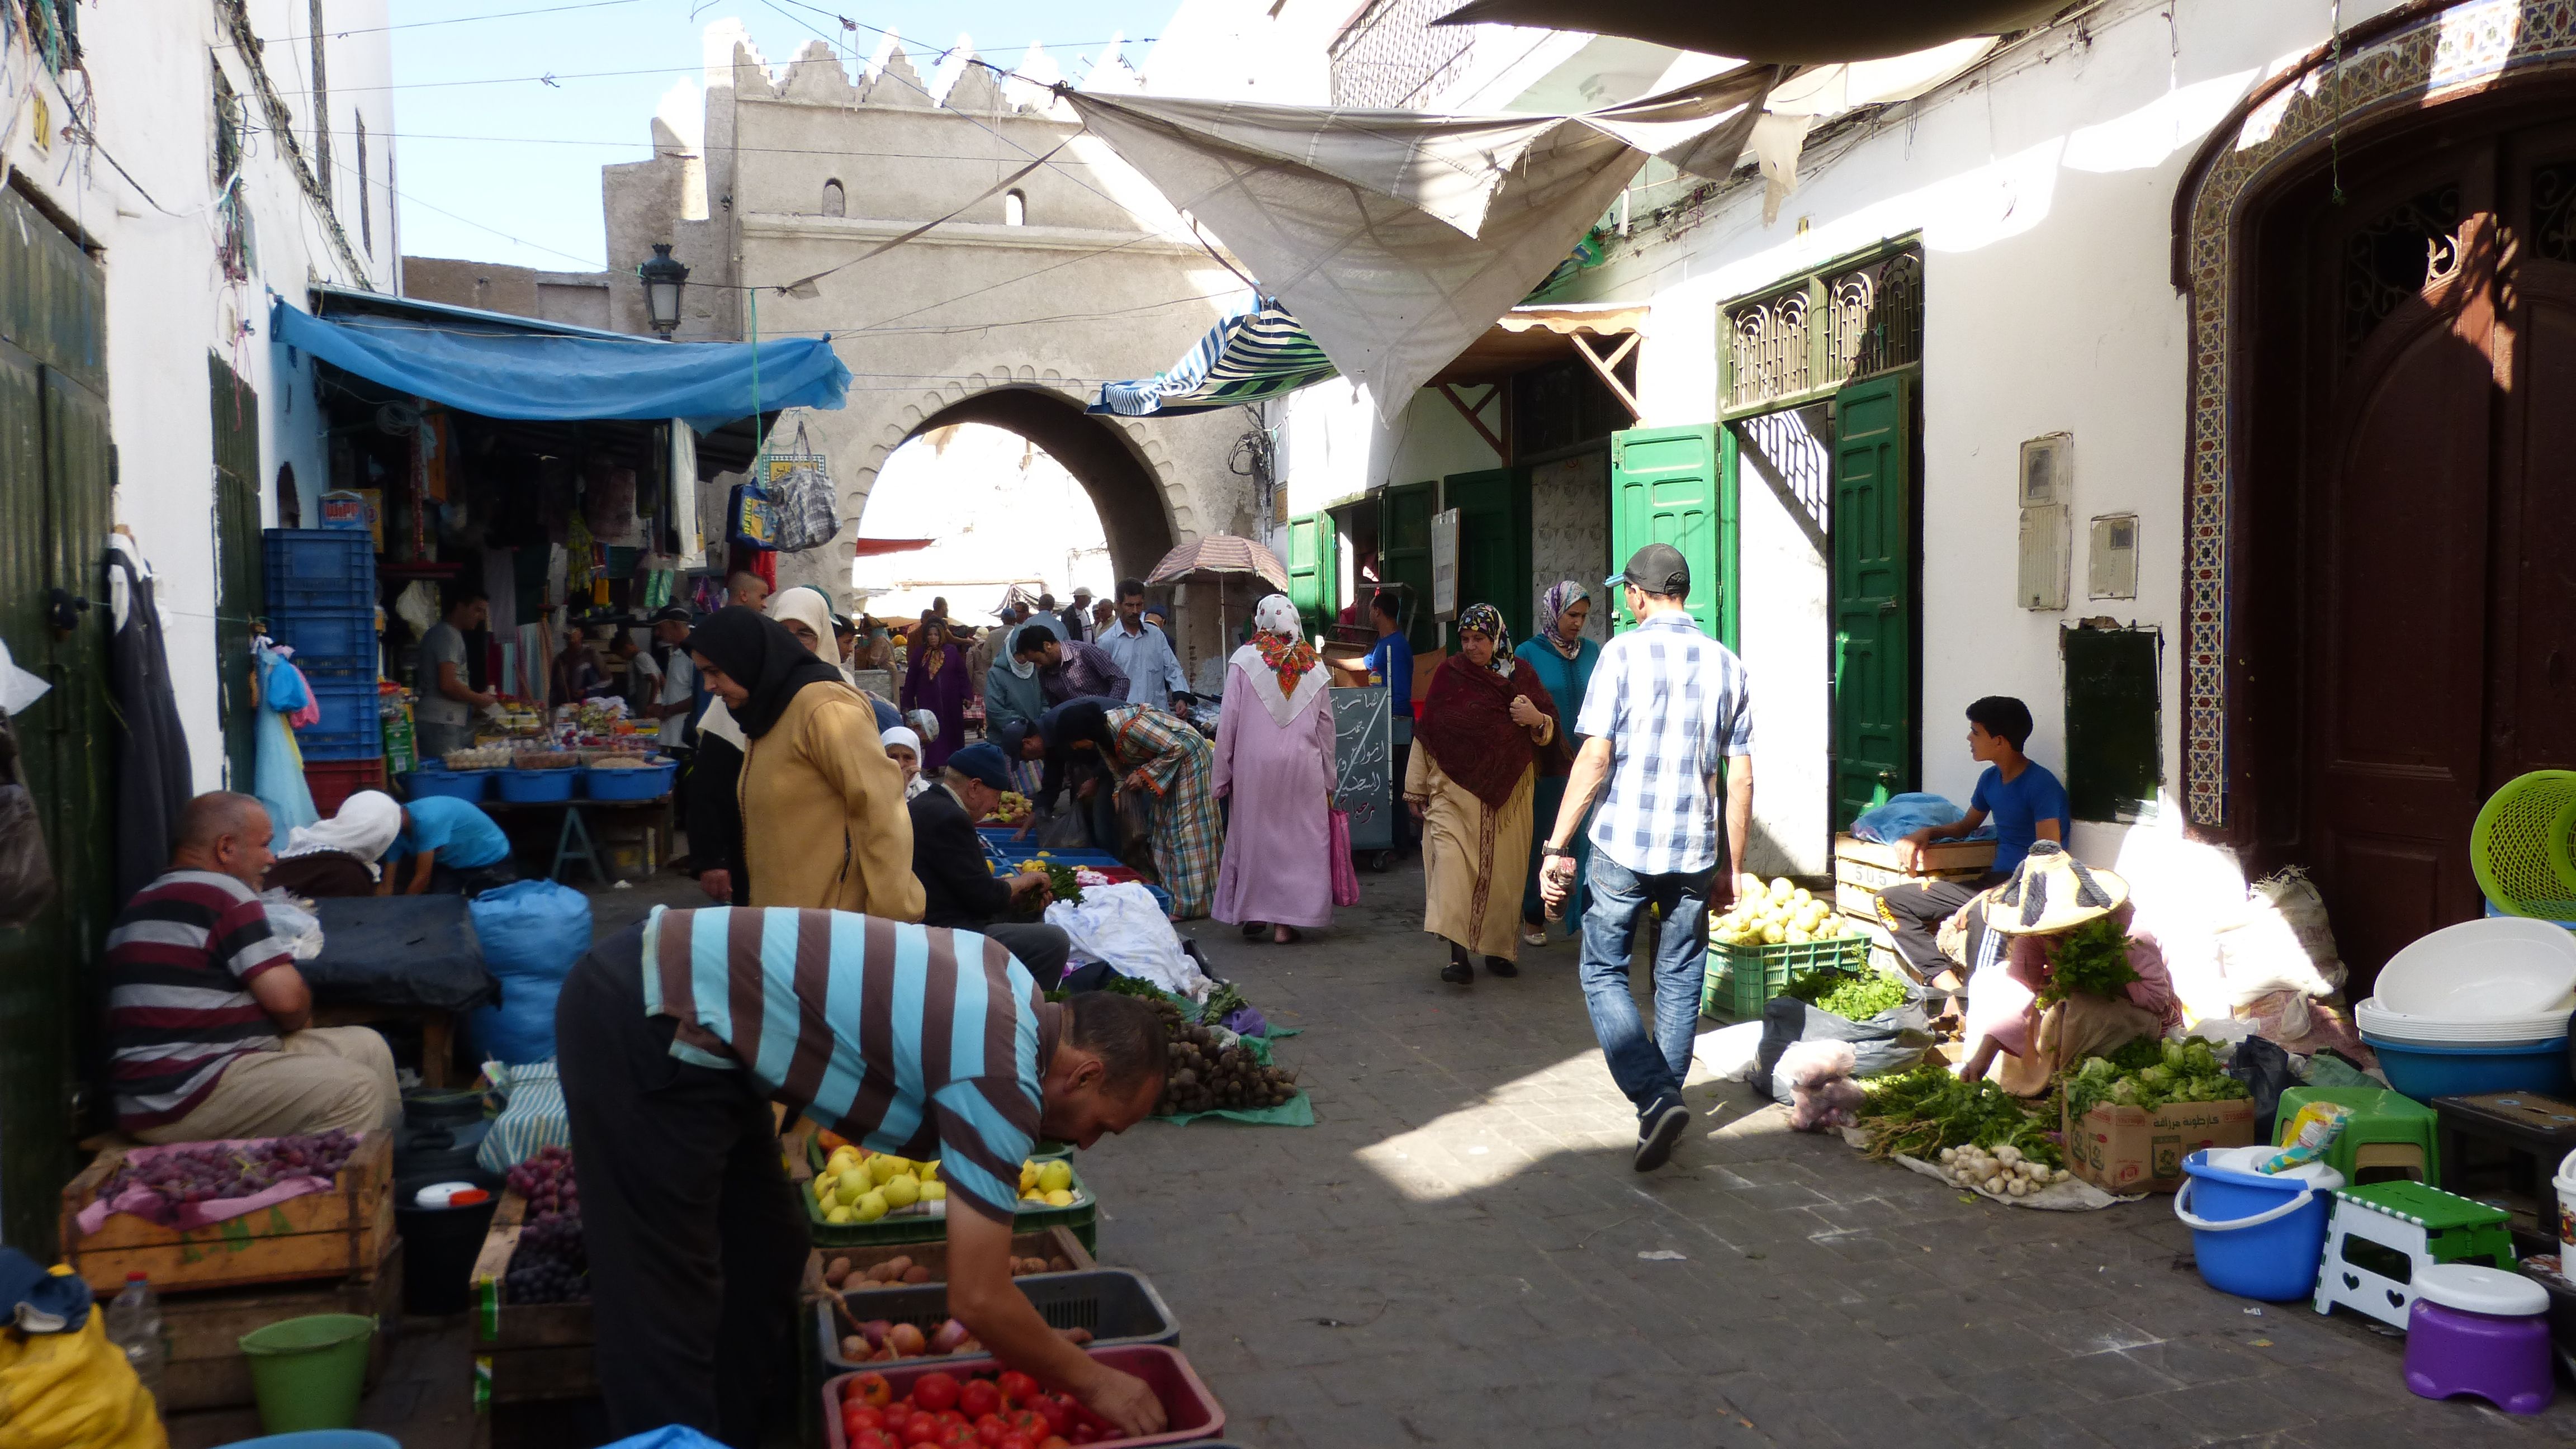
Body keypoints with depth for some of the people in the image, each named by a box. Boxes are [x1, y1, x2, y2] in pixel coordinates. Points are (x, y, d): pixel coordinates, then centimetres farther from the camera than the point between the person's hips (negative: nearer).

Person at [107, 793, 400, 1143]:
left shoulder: (152, 900, 19)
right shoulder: (224, 894, -12)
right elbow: (286, 997, -17)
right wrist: (298, 1022, 4)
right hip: (180, 1097, -11)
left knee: (367, 1047, 10)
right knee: (357, 1090, -22)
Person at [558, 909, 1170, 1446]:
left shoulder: (1008, 986, 7)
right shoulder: (1001, 1077, -18)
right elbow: (978, 1300, -15)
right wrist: (1093, 1383, -2)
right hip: (647, 1027, -10)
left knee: (762, 1253, 19)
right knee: (665, 1309, -1)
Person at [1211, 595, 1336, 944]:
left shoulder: (1244, 659, -3)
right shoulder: (1314, 665, 4)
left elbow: (1228, 720, -3)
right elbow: (1326, 725, 8)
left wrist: (1221, 775, 3)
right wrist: (1328, 778, 16)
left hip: (1254, 762, -1)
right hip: (1303, 766, 1)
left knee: (1252, 835, 11)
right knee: (1298, 838, 6)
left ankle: (1252, 914, 15)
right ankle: (1286, 921, 6)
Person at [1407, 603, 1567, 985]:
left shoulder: (1520, 673, 7)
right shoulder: (1449, 673, 3)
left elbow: (1551, 731, 10)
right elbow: (1427, 733, 7)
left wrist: (1538, 719, -13)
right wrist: (1416, 789, 7)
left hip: (1507, 794, 2)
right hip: (1455, 789, -2)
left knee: (1503, 871, 4)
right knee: (1451, 860, -17)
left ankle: (1500, 949, 20)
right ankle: (1459, 954, -19)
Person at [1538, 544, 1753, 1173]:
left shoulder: (1624, 653, -7)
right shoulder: (1727, 664, 6)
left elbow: (1596, 757, -12)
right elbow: (1741, 778, 7)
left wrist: (1558, 846, -8)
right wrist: (1732, 867, 15)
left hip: (1623, 846, -4)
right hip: (1695, 852, 4)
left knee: (1603, 973, 7)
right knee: (1679, 981, 15)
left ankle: (1655, 1098, -9)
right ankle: (1665, 1105, 22)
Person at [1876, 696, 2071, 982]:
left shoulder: (2041, 785, -12)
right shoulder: (1991, 779, 14)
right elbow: (1966, 825, 31)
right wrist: (1926, 833, 11)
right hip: (1992, 882, 9)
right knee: (1889, 901, -3)